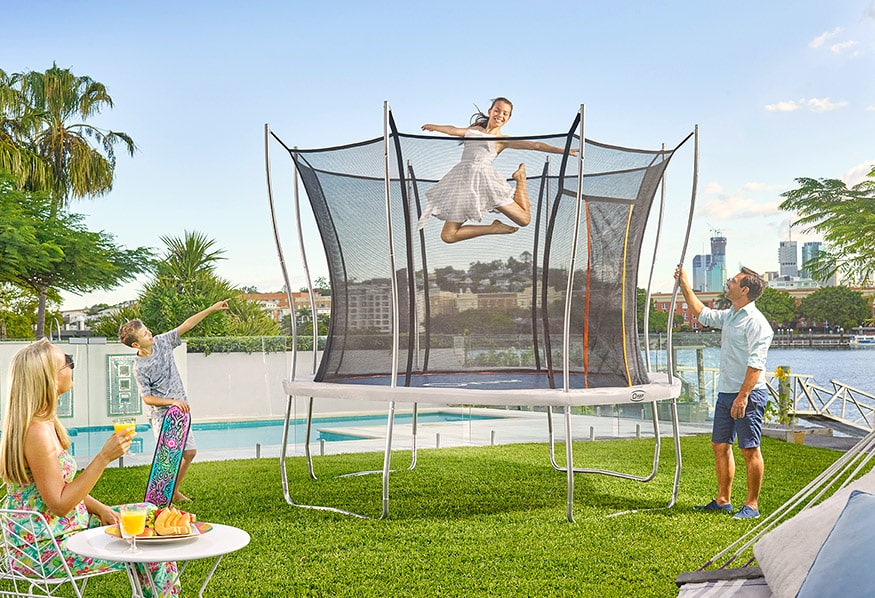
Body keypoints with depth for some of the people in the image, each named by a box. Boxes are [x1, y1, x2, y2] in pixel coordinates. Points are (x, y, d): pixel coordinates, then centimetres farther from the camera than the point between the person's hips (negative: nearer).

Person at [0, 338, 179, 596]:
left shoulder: (45, 422, 7)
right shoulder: (37, 432, -25)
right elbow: (59, 504, -23)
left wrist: (100, 509, 3)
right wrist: (104, 457, -25)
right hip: (47, 549, -10)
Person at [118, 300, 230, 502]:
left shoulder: (162, 342, -1)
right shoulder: (140, 367, -14)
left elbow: (186, 326, 1)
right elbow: (147, 398, -13)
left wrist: (211, 309, -3)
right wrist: (173, 401, -22)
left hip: (180, 411, 7)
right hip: (161, 416, -6)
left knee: (190, 452, 9)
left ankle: (174, 491, 25)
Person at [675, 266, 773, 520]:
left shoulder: (756, 322, -14)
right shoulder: (728, 316, 14)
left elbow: (756, 364, -20)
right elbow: (702, 314, 32)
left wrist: (743, 396, -25)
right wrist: (684, 285, 29)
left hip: (748, 394, -9)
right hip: (725, 392, 9)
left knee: (750, 450, -3)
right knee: (720, 446, 12)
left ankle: (752, 505, 4)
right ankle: (723, 500, 21)